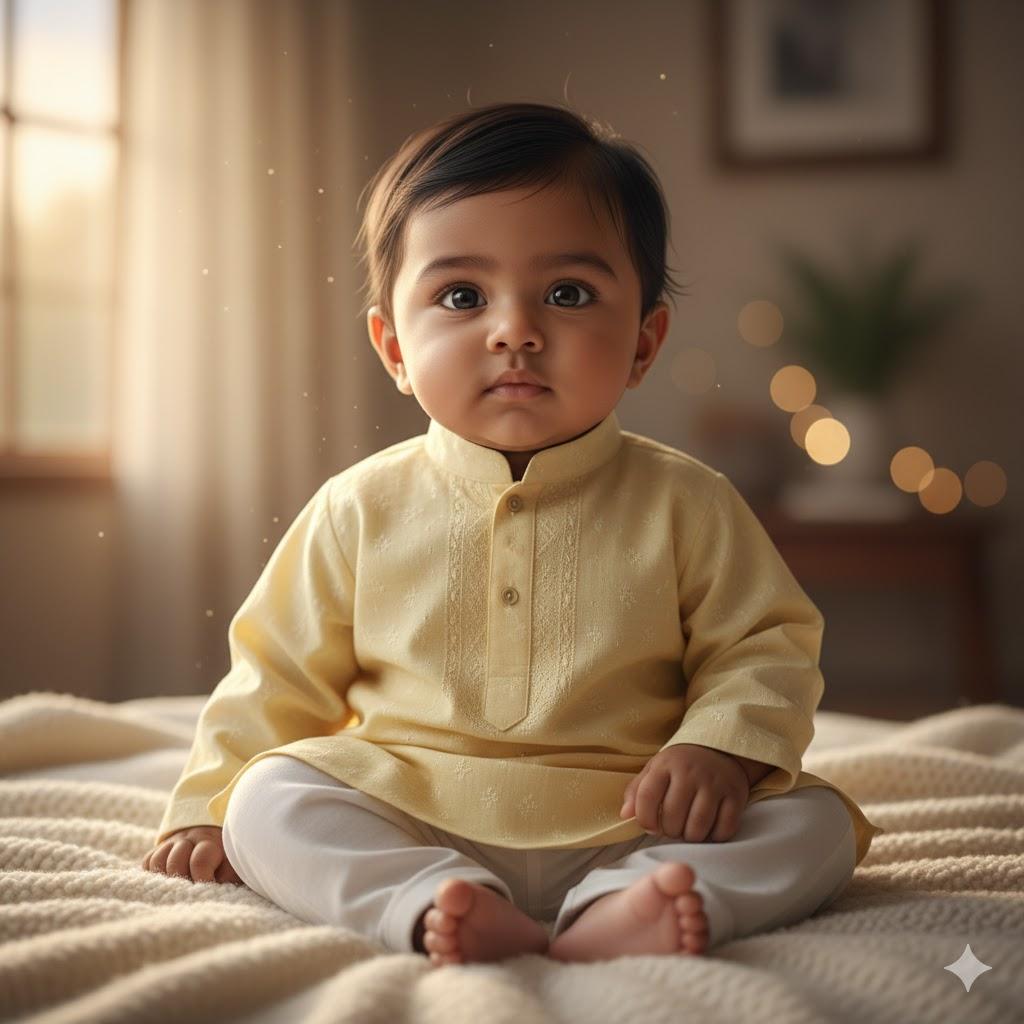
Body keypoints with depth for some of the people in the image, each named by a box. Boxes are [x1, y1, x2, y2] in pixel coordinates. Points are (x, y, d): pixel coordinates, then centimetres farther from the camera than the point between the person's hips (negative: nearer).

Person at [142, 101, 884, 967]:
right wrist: (207, 808, 7)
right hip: (405, 832, 1)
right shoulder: (363, 509, 3)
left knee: (813, 821, -18)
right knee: (266, 800, -20)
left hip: (623, 833, 0)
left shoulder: (683, 505, 0)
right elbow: (280, 675, 11)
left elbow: (765, 649, 4)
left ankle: (607, 916, -38)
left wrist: (719, 747, -15)